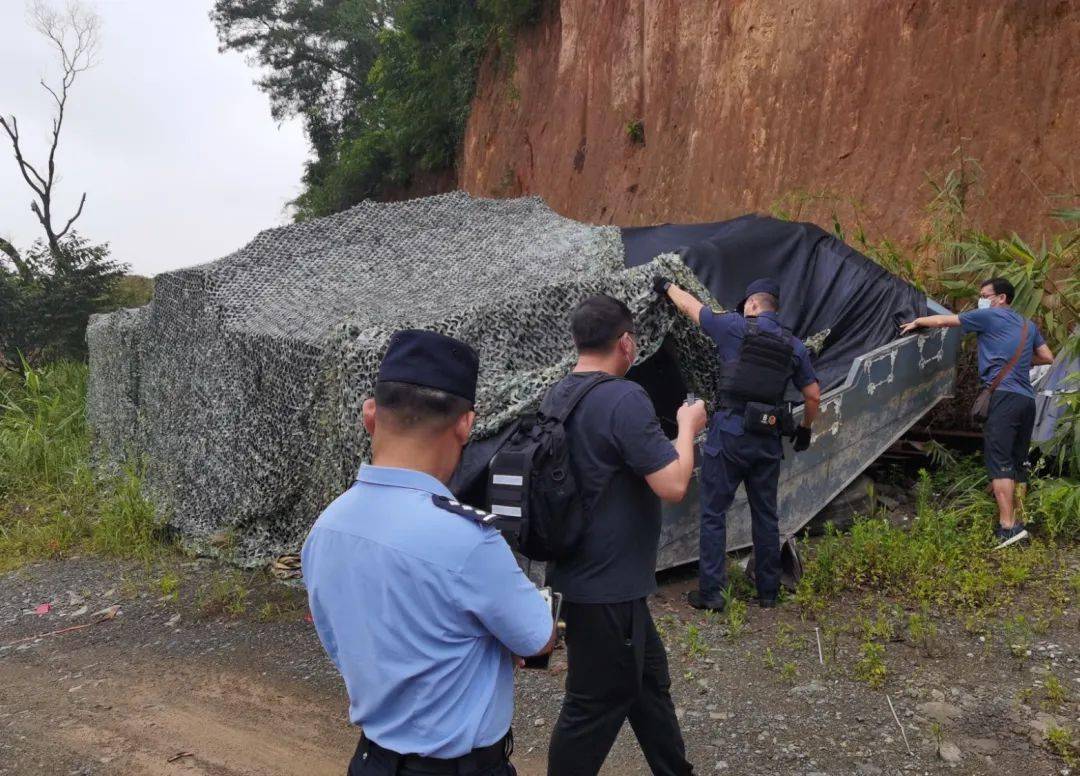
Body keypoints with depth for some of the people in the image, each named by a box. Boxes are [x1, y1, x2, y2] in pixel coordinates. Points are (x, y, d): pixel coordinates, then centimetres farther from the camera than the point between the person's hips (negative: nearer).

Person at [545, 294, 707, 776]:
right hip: (606, 586, -9)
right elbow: (673, 485, -23)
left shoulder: (559, 395, 5)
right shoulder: (624, 398, -23)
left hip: (584, 575, 10)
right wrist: (687, 428, -7)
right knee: (596, 705, 7)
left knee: (648, 681, 24)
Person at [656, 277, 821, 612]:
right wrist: (805, 429, 27)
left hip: (729, 433, -4)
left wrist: (668, 286, 28)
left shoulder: (735, 327, -3)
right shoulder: (795, 347, 8)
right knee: (765, 515, 15)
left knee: (713, 513, 4)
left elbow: (691, 306, 10)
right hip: (768, 439, 4)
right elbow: (813, 396, 10)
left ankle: (711, 592, 5)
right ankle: (768, 591, 24)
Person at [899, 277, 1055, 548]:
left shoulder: (989, 316, 3)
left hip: (1004, 395, -8)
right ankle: (1017, 521, 13)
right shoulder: (1028, 325, 23)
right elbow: (1047, 357, 26)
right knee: (1018, 463, 11)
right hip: (1028, 400, 8)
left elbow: (942, 321, 8)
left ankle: (1008, 526, -20)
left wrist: (916, 322, 24)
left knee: (999, 460, -12)